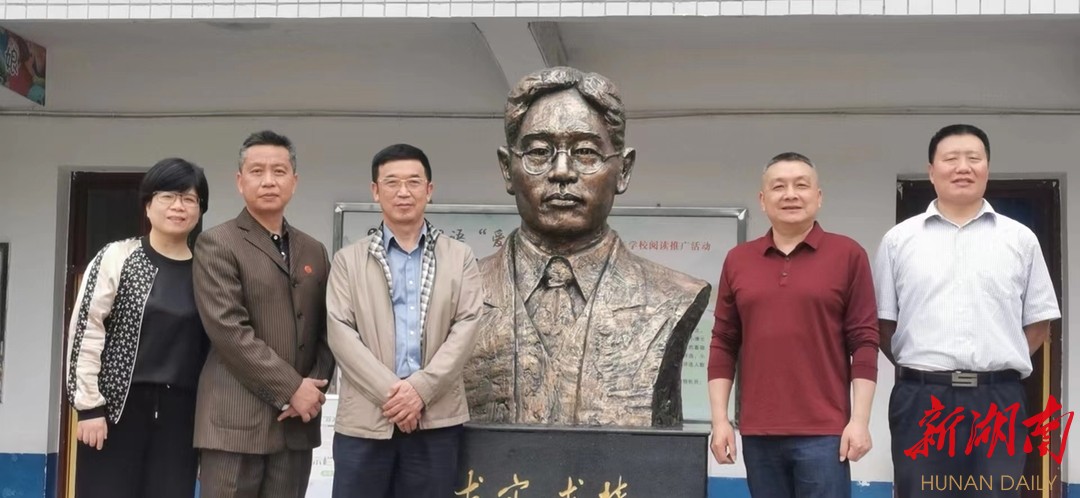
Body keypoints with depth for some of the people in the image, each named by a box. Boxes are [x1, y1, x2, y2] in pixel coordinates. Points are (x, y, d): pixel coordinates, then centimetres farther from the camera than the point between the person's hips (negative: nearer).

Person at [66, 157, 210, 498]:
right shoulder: (117, 257, -1)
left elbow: (214, 344, 10)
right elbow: (85, 330, -4)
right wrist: (90, 405, -9)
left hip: (179, 413, 3)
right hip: (118, 406, -2)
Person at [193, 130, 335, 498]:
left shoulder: (314, 252, 16)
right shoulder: (217, 244, -2)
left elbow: (327, 330, 15)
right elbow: (229, 330, -12)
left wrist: (314, 387, -3)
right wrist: (291, 388, -12)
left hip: (297, 421, 5)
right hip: (236, 420, -5)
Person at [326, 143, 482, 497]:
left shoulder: (460, 257, 11)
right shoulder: (348, 260, 10)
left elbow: (466, 327, 0)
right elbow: (341, 334, -1)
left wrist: (421, 388, -12)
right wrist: (389, 391, -13)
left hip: (437, 418, 0)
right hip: (364, 418, 0)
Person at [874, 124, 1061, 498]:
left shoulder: (1020, 239, 10)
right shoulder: (898, 239, 8)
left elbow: (1039, 323, 12)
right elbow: (883, 322, 10)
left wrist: (999, 364, 5)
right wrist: (918, 369, 4)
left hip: (999, 399, 1)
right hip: (920, 399, 0)